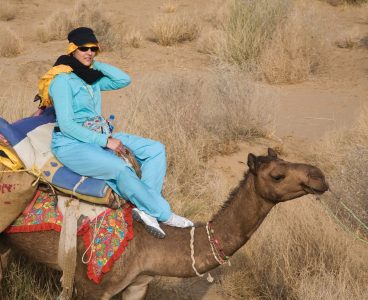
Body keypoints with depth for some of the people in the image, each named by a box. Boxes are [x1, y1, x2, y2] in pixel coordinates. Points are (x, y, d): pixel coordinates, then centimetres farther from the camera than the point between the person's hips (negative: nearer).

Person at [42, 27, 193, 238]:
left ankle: (146, 209, -16)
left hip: (101, 137, 9)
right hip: (71, 144, -9)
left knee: (155, 149, -4)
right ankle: (164, 214, -17)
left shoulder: (92, 78, 13)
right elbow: (67, 125, -18)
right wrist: (105, 141, -21)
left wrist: (96, 64, 5)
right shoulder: (63, 80, -11)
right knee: (121, 169, -33)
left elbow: (124, 80, 8)